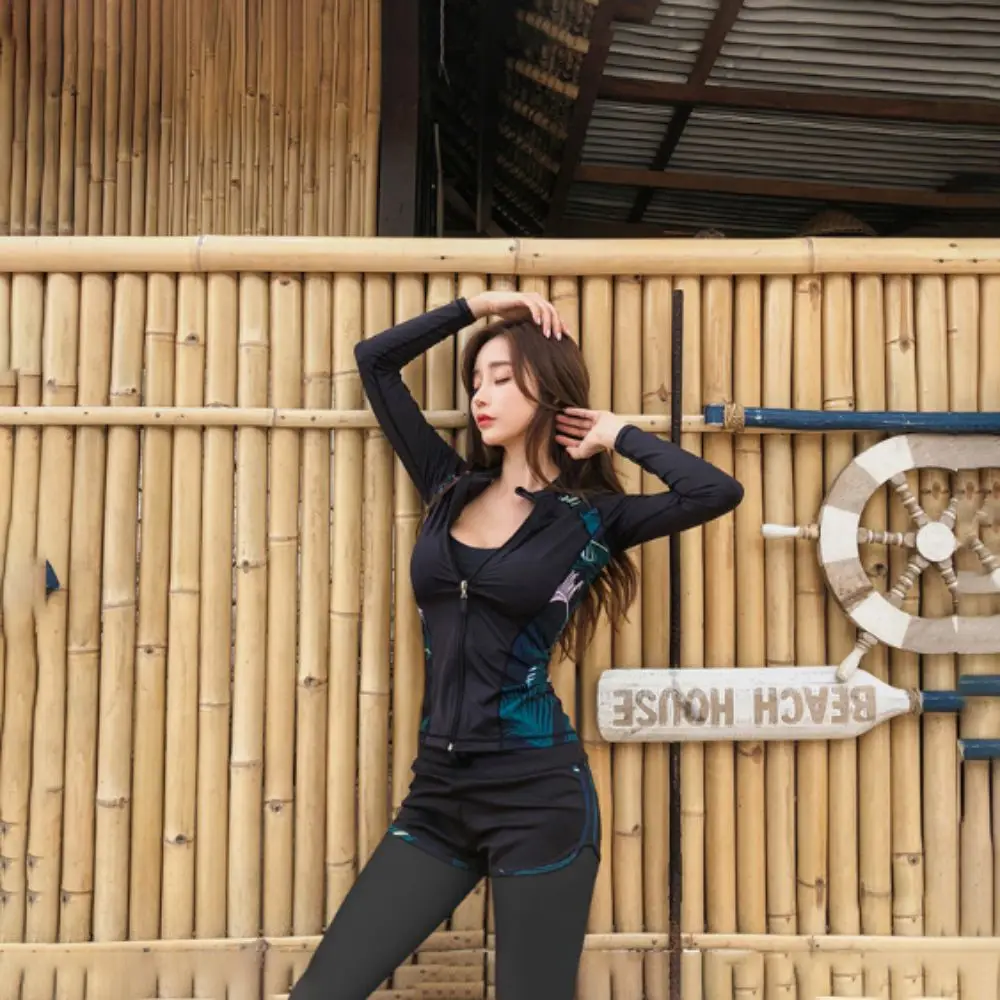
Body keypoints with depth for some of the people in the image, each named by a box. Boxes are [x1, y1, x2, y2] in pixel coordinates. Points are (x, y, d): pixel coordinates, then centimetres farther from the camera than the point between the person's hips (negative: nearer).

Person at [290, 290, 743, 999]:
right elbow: (374, 361, 14)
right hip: (440, 790, 5)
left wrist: (621, 435, -5)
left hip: (539, 793, -4)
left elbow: (719, 491, -19)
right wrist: (478, 306, 10)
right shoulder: (452, 490, 9)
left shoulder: (590, 518, -3)